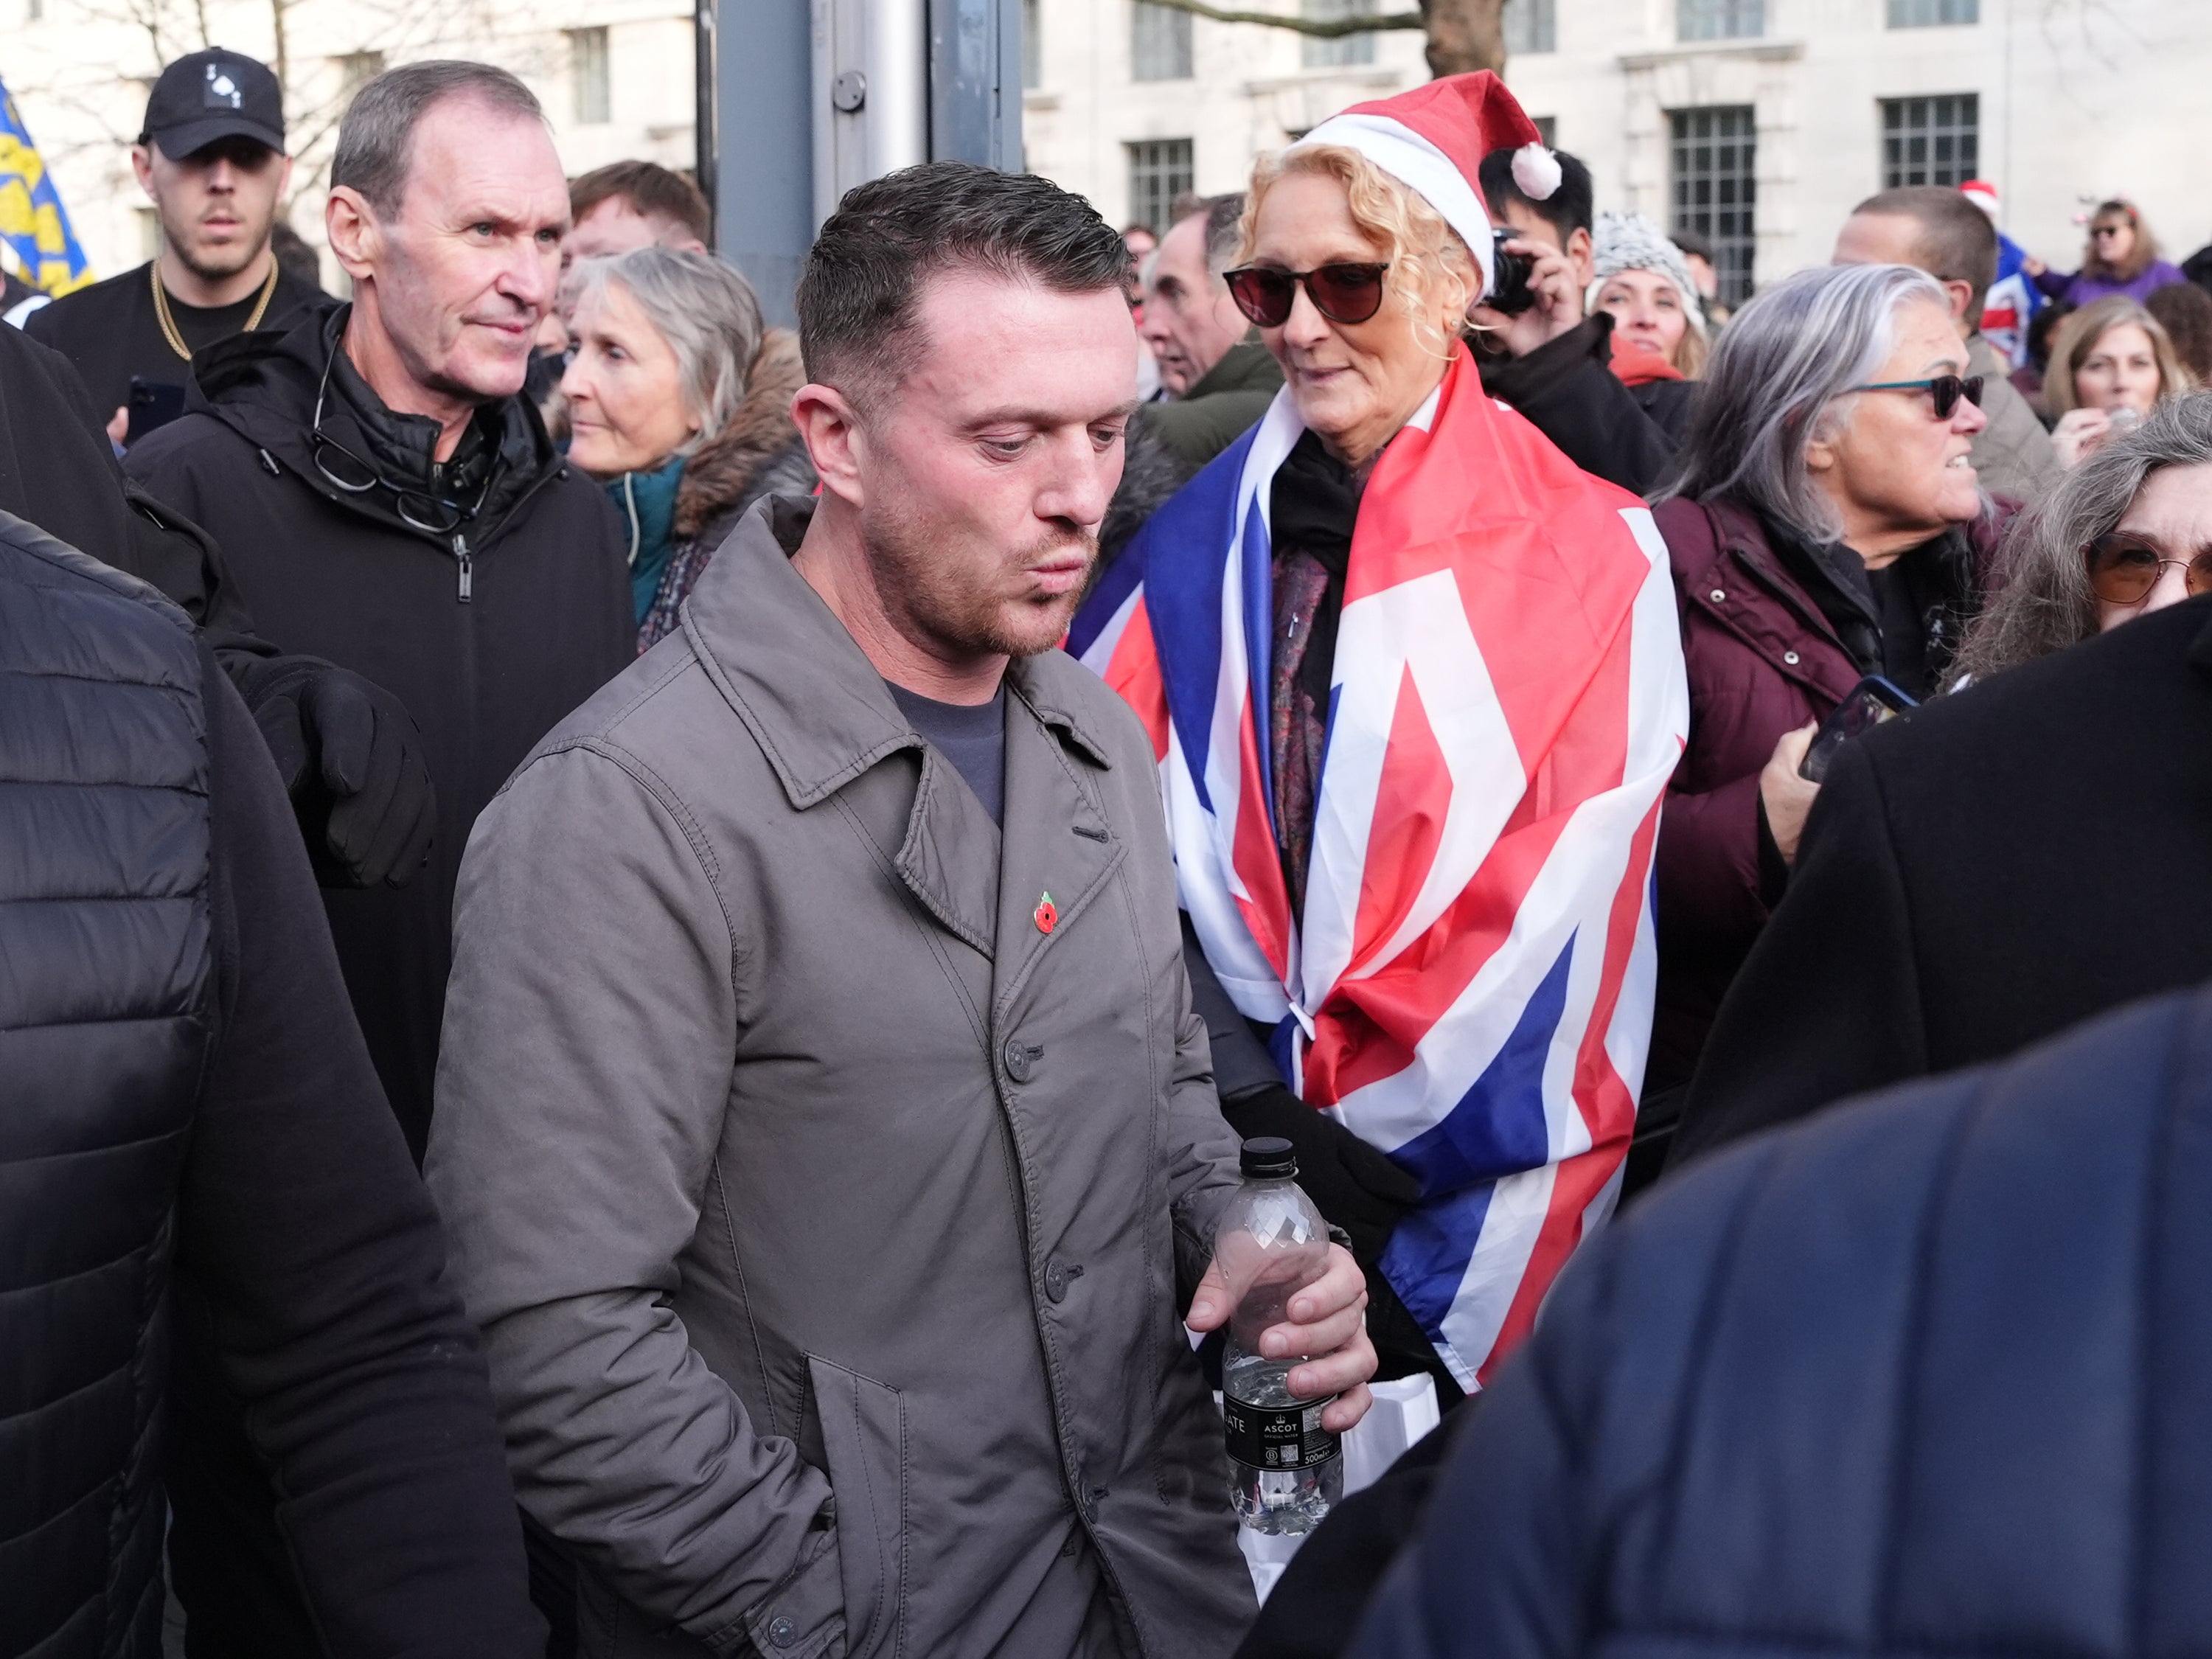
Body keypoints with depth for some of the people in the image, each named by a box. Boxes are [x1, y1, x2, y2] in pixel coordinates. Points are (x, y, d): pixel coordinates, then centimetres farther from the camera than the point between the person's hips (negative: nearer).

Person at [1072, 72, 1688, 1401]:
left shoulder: (1585, 556, -4)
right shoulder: (1203, 540, 5)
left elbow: (1562, 900, -9)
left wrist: (1372, 1135, -11)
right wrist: (1239, 1091, -11)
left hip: (1471, 1184, -2)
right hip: (1228, 1179, 3)